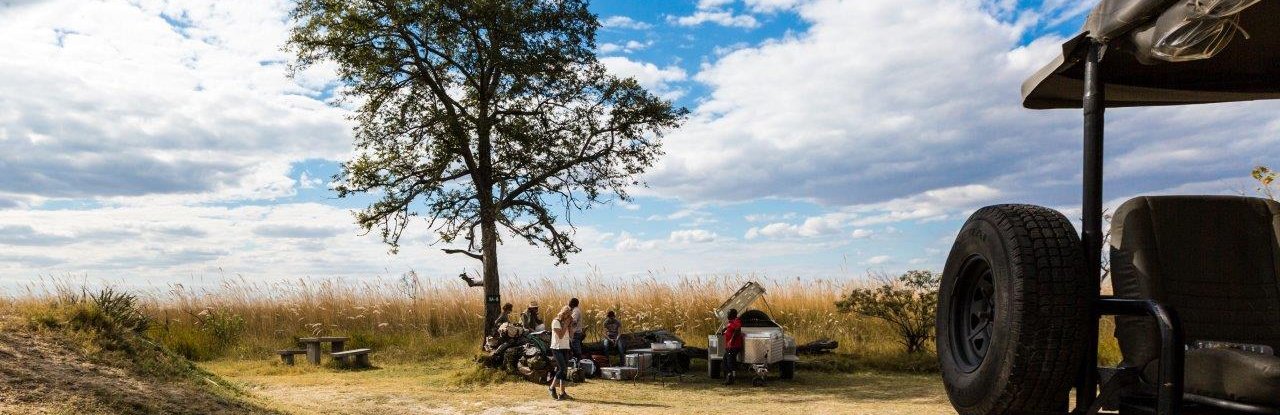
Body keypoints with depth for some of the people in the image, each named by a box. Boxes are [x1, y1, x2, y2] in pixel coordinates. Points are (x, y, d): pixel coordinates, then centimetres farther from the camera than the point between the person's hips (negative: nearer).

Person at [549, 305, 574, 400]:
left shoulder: (566, 322, 12)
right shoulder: (556, 322, -9)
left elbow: (571, 335, 8)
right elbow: (560, 335, -17)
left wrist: (570, 325, -2)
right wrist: (565, 325, -13)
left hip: (565, 348, 7)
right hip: (557, 348, -7)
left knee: (565, 370, 3)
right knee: (562, 369, -16)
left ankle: (562, 393, 4)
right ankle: (552, 387, -2)